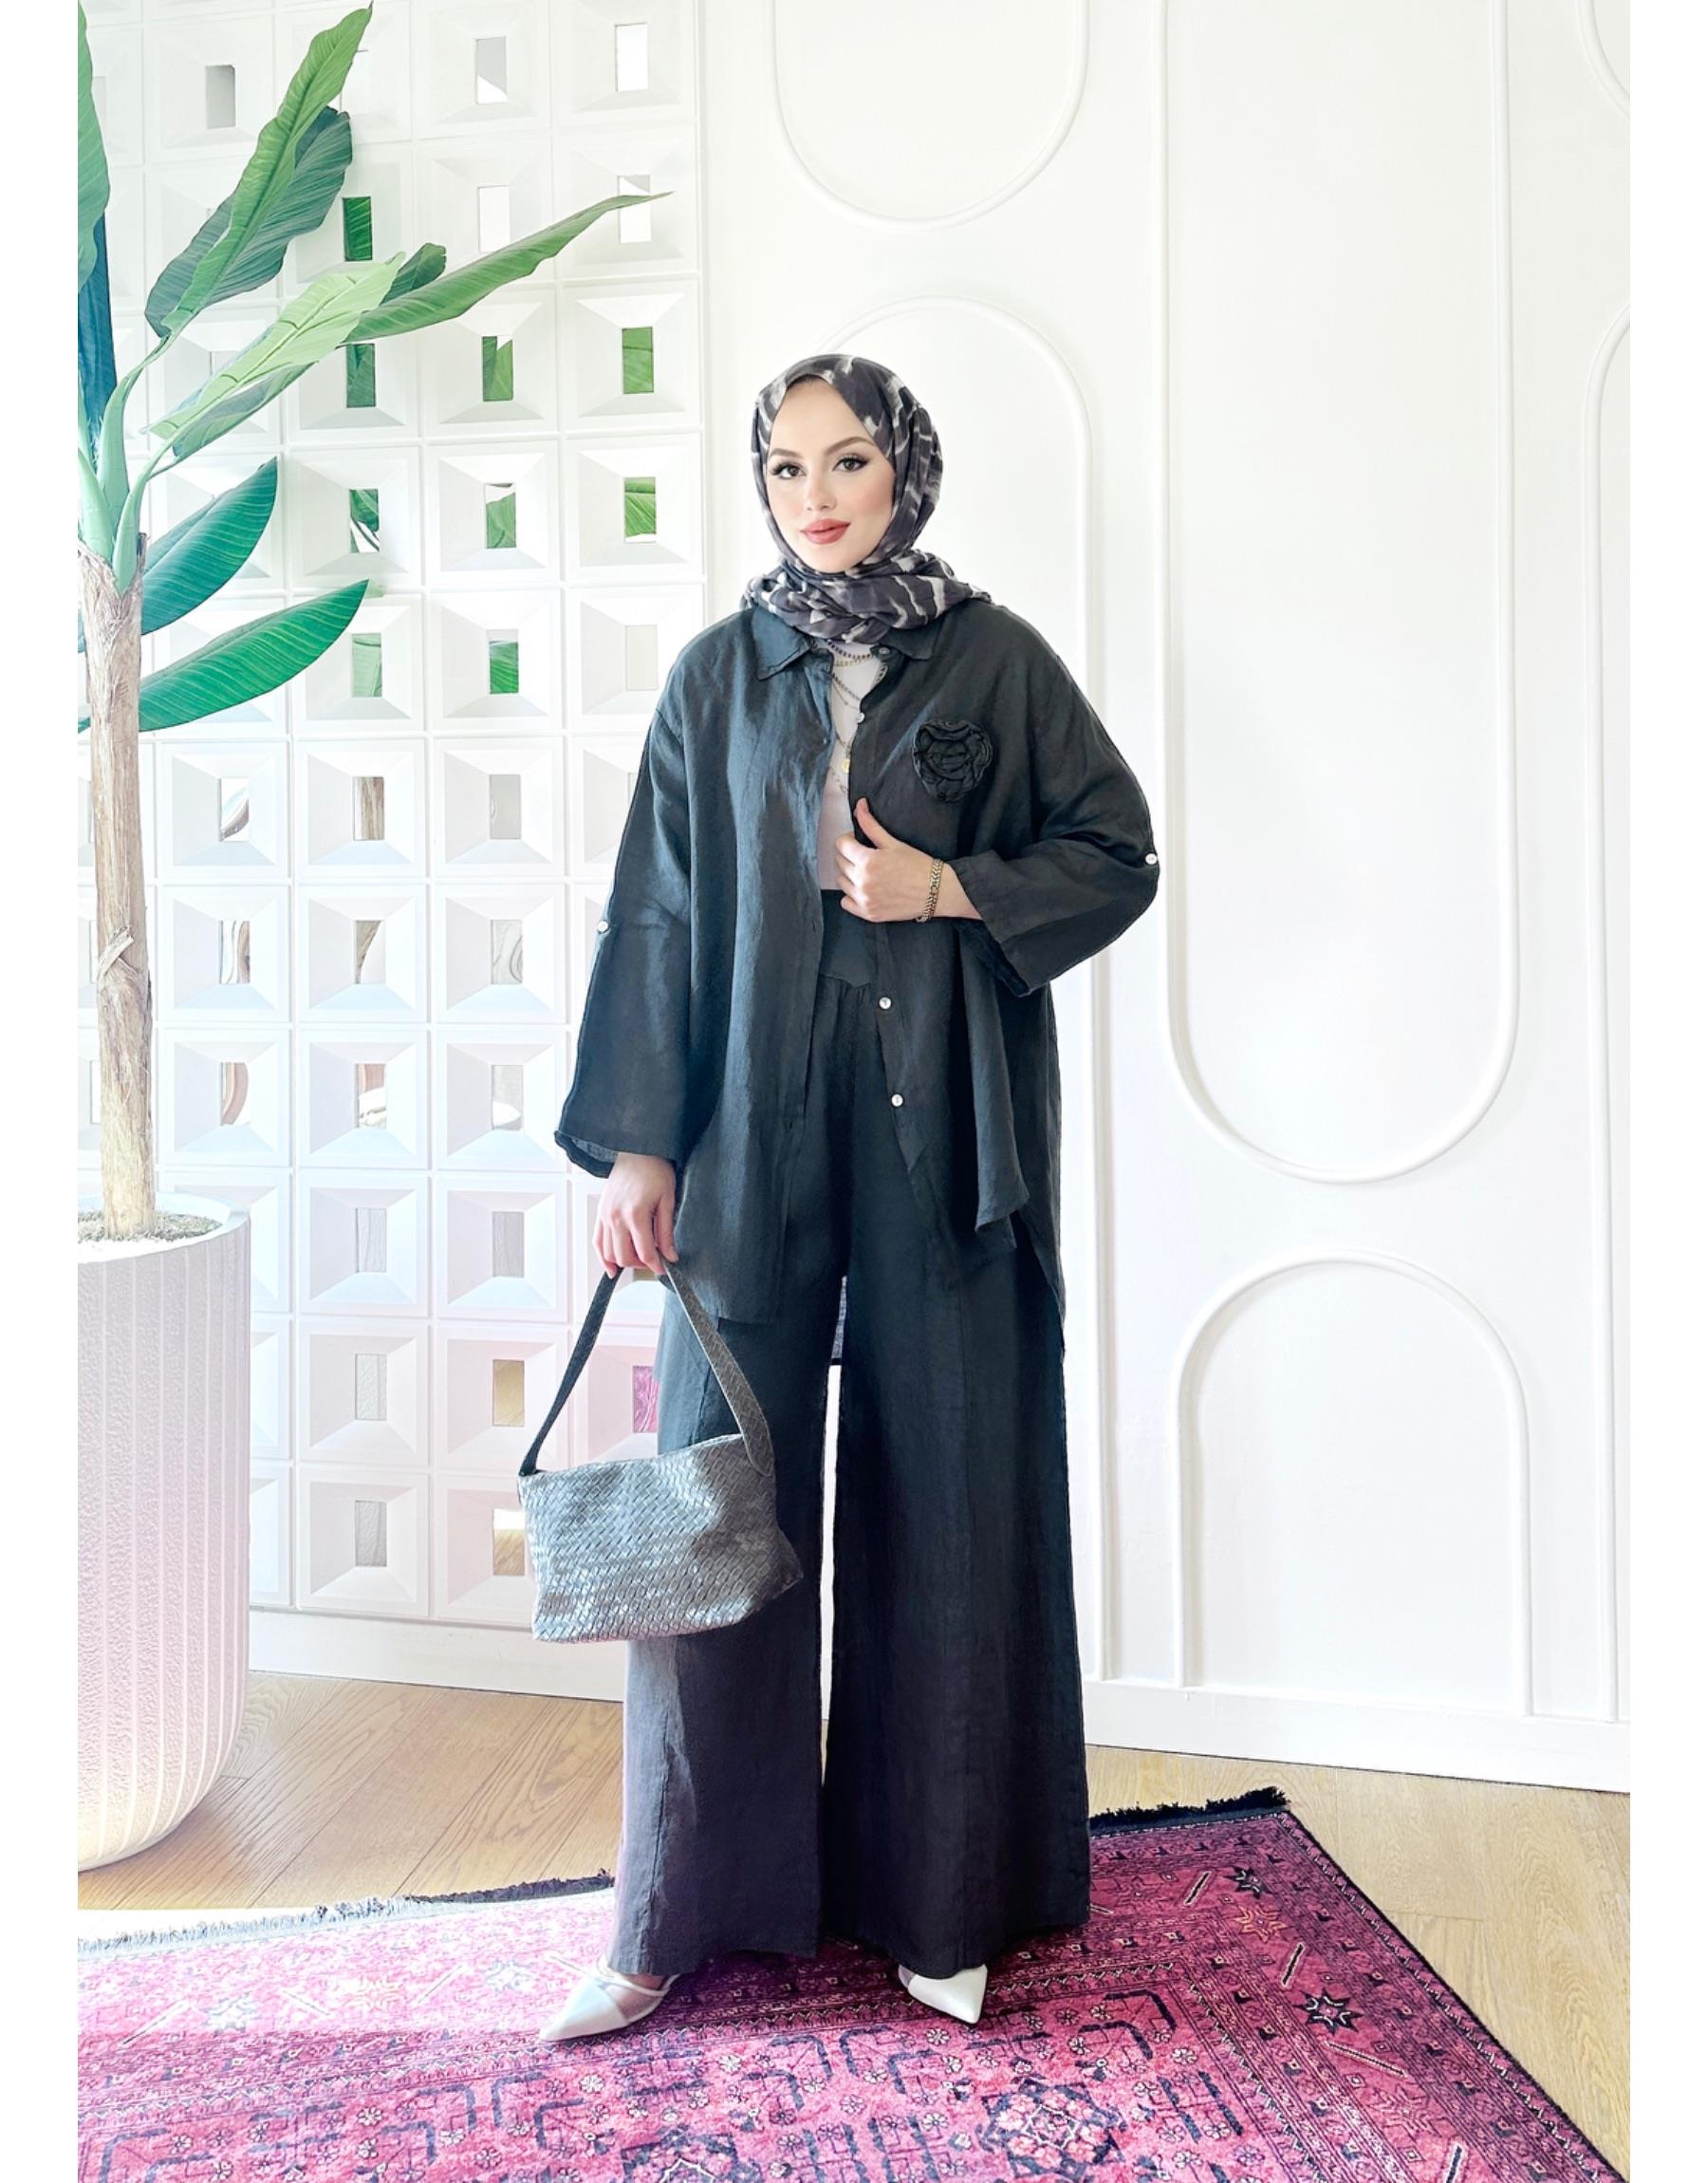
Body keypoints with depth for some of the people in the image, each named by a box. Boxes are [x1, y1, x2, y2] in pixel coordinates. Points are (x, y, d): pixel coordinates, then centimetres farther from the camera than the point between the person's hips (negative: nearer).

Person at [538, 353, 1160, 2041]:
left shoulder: (994, 659, 8)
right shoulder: (716, 677, 11)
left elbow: (1117, 852, 9)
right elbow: (654, 915, 6)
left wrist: (950, 888, -8)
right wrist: (636, 1144, -2)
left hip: (940, 1126, -1)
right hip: (755, 1126, 1)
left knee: (947, 1491, 4)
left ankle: (940, 1898, 23)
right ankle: (683, 1911, 19)